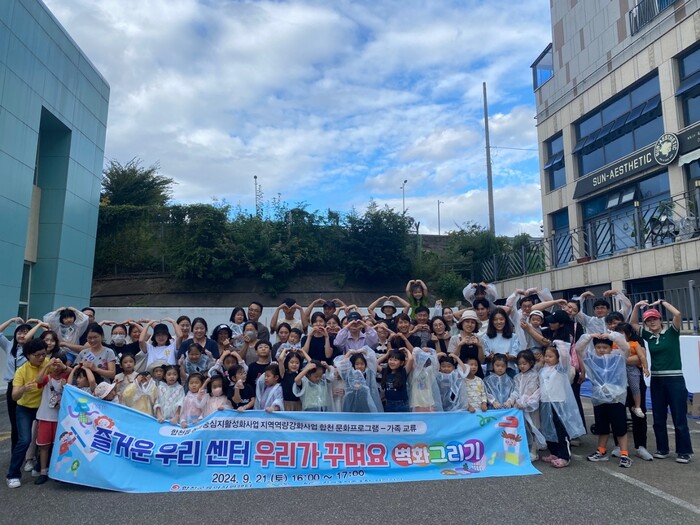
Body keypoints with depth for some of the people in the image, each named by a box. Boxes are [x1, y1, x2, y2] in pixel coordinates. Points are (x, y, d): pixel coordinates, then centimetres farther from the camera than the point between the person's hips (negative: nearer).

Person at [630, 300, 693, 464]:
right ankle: (662, 449, 22)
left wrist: (662, 302, -9)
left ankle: (684, 452, 11)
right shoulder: (648, 336, 8)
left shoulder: (671, 332, -3)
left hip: (674, 379, -5)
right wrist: (637, 306, 3)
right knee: (659, 418, 11)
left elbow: (678, 314, -18)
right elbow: (632, 323, 13)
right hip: (656, 380, 5)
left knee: (679, 418, 1)